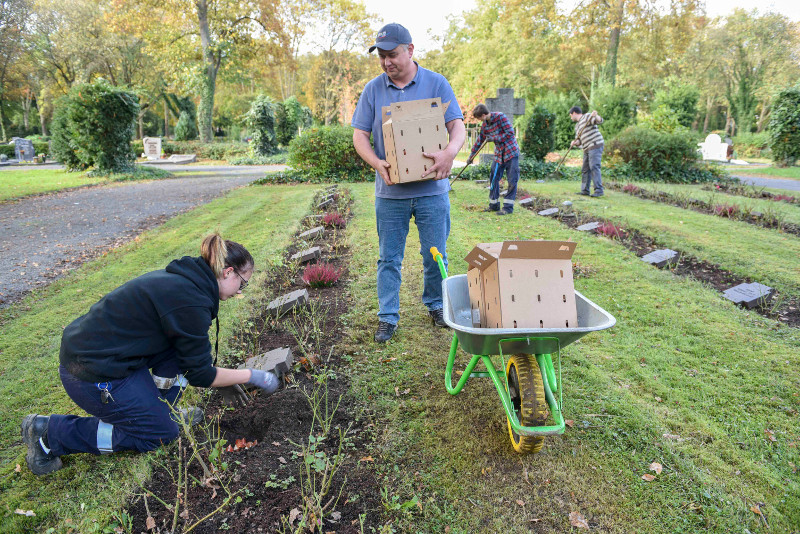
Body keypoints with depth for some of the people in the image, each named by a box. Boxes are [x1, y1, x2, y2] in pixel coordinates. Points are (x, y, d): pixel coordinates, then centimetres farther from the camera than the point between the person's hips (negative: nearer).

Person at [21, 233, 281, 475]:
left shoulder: (181, 279, 6)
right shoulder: (191, 302, -23)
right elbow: (199, 374, -13)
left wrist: (224, 381, 19)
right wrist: (252, 376, -2)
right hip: (93, 374, -9)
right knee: (162, 434, 5)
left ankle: (162, 411, 17)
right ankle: (50, 432, 7)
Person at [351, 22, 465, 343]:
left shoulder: (436, 84, 2)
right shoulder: (373, 89, 5)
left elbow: (458, 126, -4)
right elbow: (359, 135, 4)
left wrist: (450, 152, -26)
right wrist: (377, 163, -16)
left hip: (432, 189, -1)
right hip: (390, 192, 1)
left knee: (435, 255, 9)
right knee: (389, 258, 7)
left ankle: (435, 305, 31)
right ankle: (388, 317, 19)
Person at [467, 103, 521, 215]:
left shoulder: (500, 117, -15)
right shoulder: (484, 126, 5)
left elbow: (510, 133, -18)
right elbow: (479, 141, 17)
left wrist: (494, 138, -16)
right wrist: (471, 155, 21)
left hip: (511, 152, -7)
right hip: (499, 154, 7)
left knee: (512, 180, -3)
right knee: (494, 178, 7)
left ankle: (508, 207, 1)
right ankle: (494, 205, 17)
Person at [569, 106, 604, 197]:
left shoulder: (587, 117, -1)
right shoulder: (577, 125, 24)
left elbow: (600, 121, -15)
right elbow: (579, 141, 19)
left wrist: (596, 115, -36)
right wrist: (575, 143, -4)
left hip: (595, 146, -9)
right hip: (587, 149, 9)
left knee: (594, 167, -18)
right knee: (585, 169, 8)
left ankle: (598, 190, -21)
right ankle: (585, 190, 13)